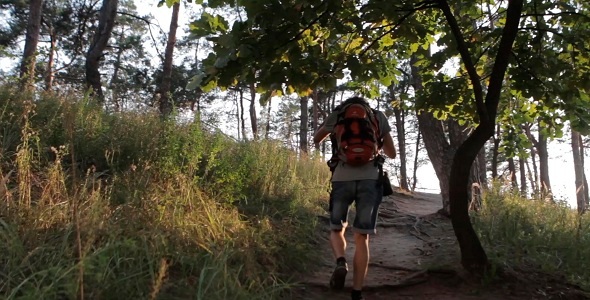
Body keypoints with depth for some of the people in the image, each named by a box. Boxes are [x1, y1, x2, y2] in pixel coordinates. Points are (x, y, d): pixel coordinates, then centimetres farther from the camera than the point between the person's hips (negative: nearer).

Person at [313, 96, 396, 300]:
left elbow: (316, 140, 29)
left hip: (342, 178, 0)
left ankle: (340, 262, -12)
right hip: (370, 180, 1)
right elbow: (392, 154, 20)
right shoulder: (379, 116, 16)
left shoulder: (337, 114, 14)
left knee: (336, 230, 17)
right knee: (362, 238, 5)